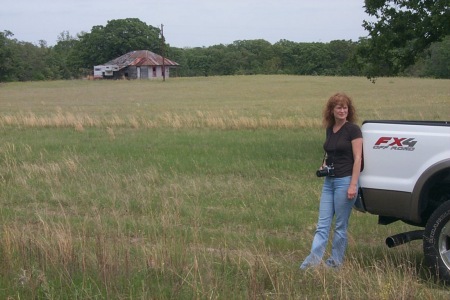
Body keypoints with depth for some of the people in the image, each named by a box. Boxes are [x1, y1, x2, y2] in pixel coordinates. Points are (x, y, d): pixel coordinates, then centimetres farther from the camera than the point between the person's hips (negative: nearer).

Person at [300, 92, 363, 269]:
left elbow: (357, 158, -13)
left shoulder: (352, 129, -9)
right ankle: (314, 259, -3)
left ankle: (336, 262, 11)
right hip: (329, 181, 7)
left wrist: (353, 185, -19)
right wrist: (325, 164, 6)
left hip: (345, 181, -7)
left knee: (340, 226, 2)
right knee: (322, 224, 1)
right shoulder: (329, 129, 12)